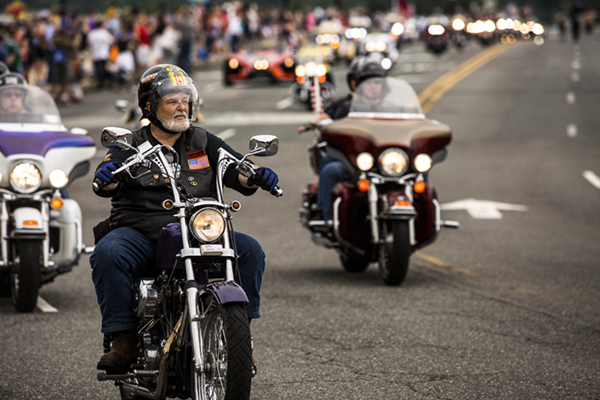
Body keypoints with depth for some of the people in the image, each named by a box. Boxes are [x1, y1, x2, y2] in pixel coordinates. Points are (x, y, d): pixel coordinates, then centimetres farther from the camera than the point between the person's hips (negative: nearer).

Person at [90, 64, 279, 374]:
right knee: (107, 254, -33)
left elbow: (236, 171, 7)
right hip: (139, 232, -2)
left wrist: (255, 177, -16)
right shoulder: (131, 145, 9)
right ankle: (123, 341, -26)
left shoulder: (204, 143, 17)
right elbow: (105, 183, -6)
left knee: (250, 250, -21)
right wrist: (106, 178, -31)